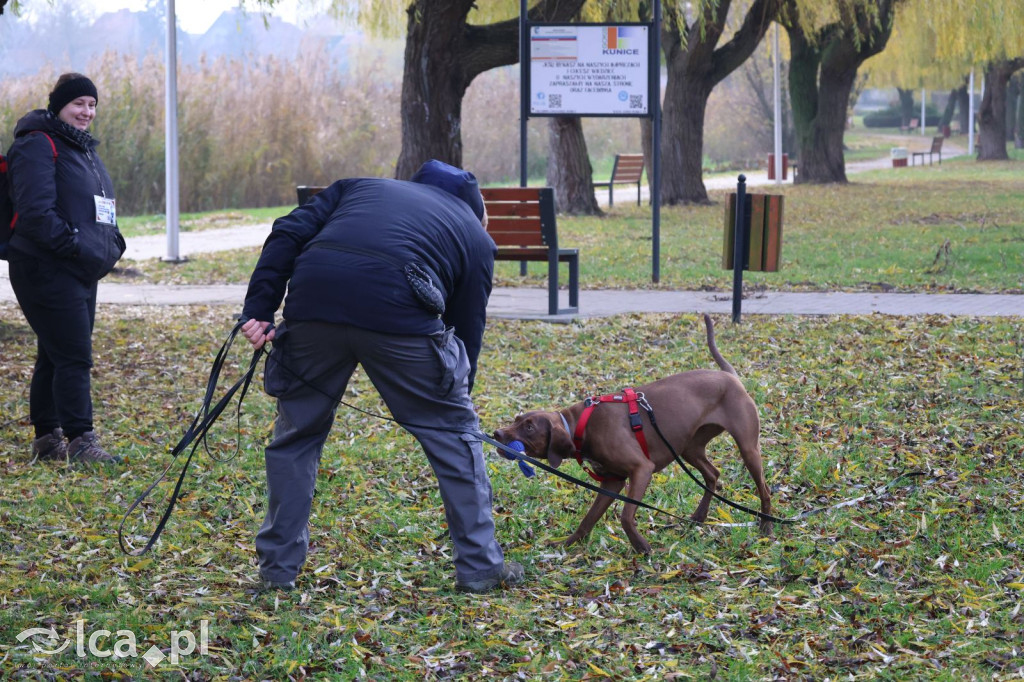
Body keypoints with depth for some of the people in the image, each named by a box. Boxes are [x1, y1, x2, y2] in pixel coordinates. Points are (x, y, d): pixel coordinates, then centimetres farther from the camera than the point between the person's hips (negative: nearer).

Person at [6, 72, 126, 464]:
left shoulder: (83, 148, 20)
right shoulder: (39, 146, -12)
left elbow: (100, 208, 28)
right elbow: (36, 212, -21)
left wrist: (111, 244, 11)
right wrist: (75, 247, -21)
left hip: (82, 272, 10)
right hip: (48, 270, -10)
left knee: (54, 356, 13)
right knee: (74, 356, -12)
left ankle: (47, 438, 19)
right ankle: (80, 441, -11)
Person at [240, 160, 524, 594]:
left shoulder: (360, 186, 33)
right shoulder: (476, 236, 28)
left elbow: (288, 234, 17)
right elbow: (467, 331, 25)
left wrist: (258, 310, 10)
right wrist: (453, 398, 35)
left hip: (312, 301, 3)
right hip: (397, 312, -2)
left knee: (297, 431, 23)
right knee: (453, 432, 17)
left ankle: (278, 566, 27)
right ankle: (480, 566, 20)